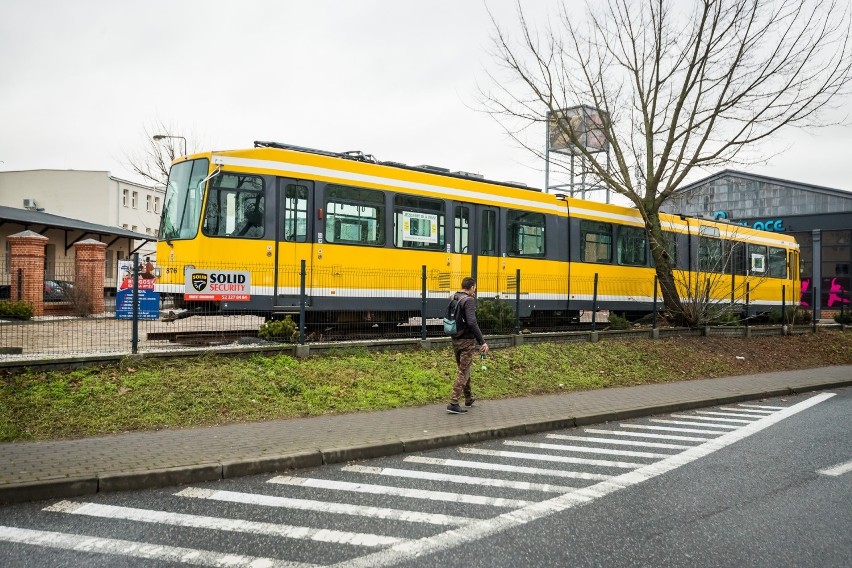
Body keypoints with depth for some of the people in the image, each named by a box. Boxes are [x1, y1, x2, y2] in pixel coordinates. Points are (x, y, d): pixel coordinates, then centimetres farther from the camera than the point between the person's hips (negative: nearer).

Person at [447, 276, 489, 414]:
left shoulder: (453, 299, 7)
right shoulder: (469, 300, -16)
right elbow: (472, 322, -26)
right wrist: (482, 342, -23)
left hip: (455, 340, 8)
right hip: (467, 341, -8)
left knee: (464, 369, 20)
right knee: (463, 372, -3)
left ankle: (468, 399, 33)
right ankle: (453, 403, -7)